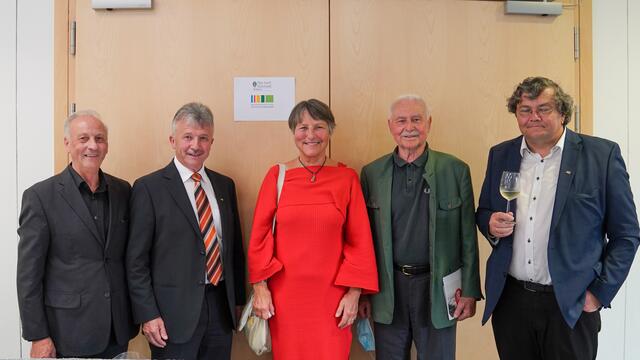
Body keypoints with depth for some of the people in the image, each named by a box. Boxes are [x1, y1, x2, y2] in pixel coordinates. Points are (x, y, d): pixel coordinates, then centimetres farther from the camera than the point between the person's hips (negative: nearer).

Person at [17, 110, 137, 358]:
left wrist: (136, 312, 8)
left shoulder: (123, 191, 3)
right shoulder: (40, 196, -9)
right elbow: (29, 274, -8)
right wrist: (38, 337, -9)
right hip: (68, 331, -3)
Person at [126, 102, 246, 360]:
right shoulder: (148, 187, -6)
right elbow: (136, 259, -7)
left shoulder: (224, 185, 9)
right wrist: (148, 314, -10)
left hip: (221, 307, 5)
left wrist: (237, 300, 11)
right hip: (175, 312, -4)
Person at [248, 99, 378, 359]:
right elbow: (259, 234, 1)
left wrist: (353, 292, -4)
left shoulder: (347, 178, -1)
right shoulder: (276, 175, 0)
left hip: (332, 294, 0)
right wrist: (260, 286, -3)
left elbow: (360, 240, 0)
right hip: (284, 293, 1)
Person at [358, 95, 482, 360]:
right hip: (387, 290, 1)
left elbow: (468, 237, -1)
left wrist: (469, 291, -2)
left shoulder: (456, 170, -2)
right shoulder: (371, 173, 1)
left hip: (438, 287, -1)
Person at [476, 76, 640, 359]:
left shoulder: (602, 155, -5)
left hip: (571, 305, -3)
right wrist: (491, 224, -8)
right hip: (509, 299, 3)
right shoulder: (500, 155, 5)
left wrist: (600, 292, -7)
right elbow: (483, 212, 14)